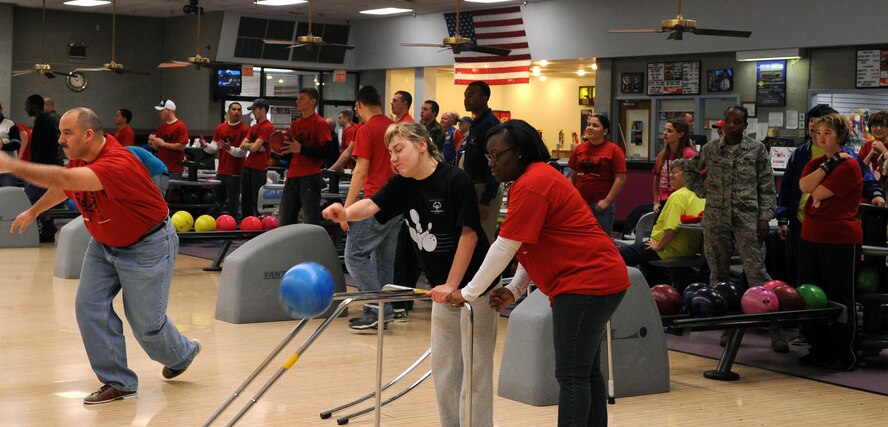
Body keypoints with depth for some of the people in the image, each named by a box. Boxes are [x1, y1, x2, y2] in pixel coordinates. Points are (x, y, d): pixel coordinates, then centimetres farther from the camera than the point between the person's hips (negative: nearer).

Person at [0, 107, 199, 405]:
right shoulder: (80, 158, -6)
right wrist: (33, 211, 29)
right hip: (104, 244, 8)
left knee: (146, 321, 1)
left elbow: (63, 179, -47)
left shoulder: (118, 164, -35)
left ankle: (183, 354, 34)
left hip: (146, 246, -8)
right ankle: (118, 383, 5)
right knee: (89, 307, -4)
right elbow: (63, 187, 19)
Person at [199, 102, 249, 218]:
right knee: (217, 203, 13)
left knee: (233, 205, -4)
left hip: (235, 173, -6)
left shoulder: (244, 130, -6)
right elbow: (214, 148, 11)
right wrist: (205, 146, -10)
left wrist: (229, 148, -28)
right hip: (220, 172, 6)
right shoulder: (220, 128, 11)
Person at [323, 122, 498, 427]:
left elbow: (469, 233, -18)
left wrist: (452, 285, -18)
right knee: (442, 365, 14)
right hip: (443, 287, 8)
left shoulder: (455, 180, -18)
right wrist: (346, 213, -37)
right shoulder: (402, 184, 1)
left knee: (475, 367, -3)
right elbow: (371, 205, -15)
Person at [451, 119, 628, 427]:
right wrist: (514, 290, 10)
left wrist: (469, 293, -5)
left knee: (572, 376, -8)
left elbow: (504, 248, -14)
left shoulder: (530, 185, -16)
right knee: (587, 372, 15)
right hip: (598, 278, 11)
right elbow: (537, 244, 19)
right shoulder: (539, 176, 17)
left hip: (586, 281, -11)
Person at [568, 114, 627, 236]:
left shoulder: (613, 150, -3)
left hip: (601, 205, -4)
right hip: (580, 203, 4)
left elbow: (620, 178, -7)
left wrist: (607, 201, -13)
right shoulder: (579, 149, 9)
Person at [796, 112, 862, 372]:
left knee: (840, 298, -1)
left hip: (840, 239, -8)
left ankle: (843, 355, 6)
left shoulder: (848, 166, -10)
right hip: (812, 236, 8)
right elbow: (804, 186, -7)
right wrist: (828, 164, -10)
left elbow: (819, 192, -19)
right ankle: (818, 350, 21)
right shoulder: (815, 163, 14)